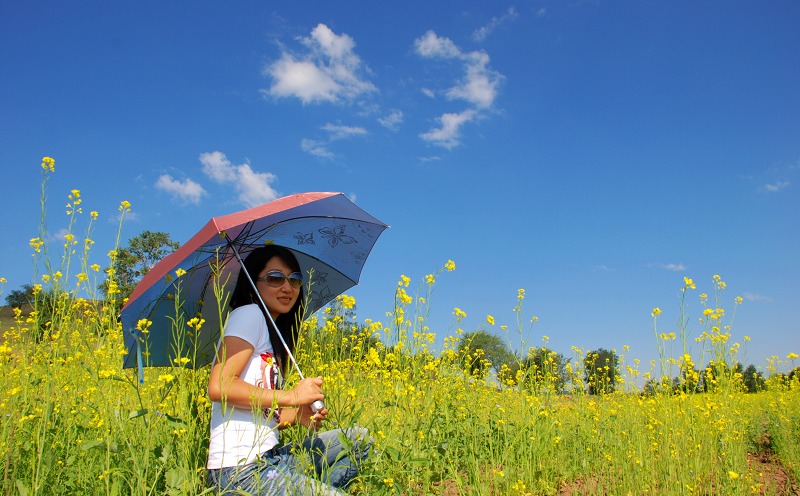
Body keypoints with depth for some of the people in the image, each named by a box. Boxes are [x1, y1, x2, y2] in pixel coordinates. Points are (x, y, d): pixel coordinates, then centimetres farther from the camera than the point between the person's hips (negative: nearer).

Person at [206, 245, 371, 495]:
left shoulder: (273, 335, 18)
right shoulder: (248, 314, -7)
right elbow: (219, 386, -20)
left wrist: (297, 416, -1)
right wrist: (291, 396, -16)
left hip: (269, 458, 9)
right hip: (242, 470, -9)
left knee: (359, 438, 10)